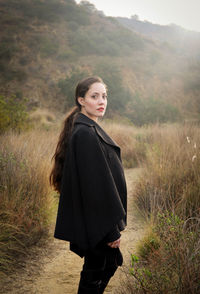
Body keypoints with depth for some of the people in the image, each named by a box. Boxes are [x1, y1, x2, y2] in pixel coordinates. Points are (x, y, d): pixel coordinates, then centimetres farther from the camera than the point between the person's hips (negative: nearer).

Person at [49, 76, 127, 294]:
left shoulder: (87, 129, 9)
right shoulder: (86, 133, -23)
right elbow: (96, 184, -26)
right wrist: (111, 229, -23)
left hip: (92, 219, 10)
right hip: (96, 221, -10)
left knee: (111, 262, 24)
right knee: (95, 270, 6)